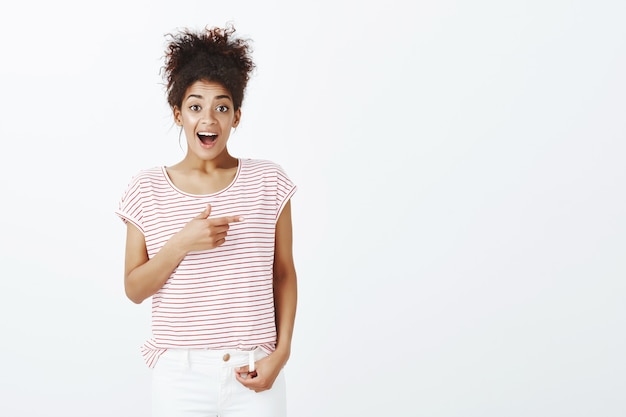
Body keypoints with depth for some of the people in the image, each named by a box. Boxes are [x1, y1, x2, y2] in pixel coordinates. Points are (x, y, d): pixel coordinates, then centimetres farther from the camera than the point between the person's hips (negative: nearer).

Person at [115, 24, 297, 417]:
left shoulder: (268, 181, -2)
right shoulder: (147, 189, -1)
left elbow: (284, 274, 4)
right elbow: (134, 289, -1)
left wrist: (282, 351, -5)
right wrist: (181, 244, -16)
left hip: (254, 371, 0)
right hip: (180, 373, 0)